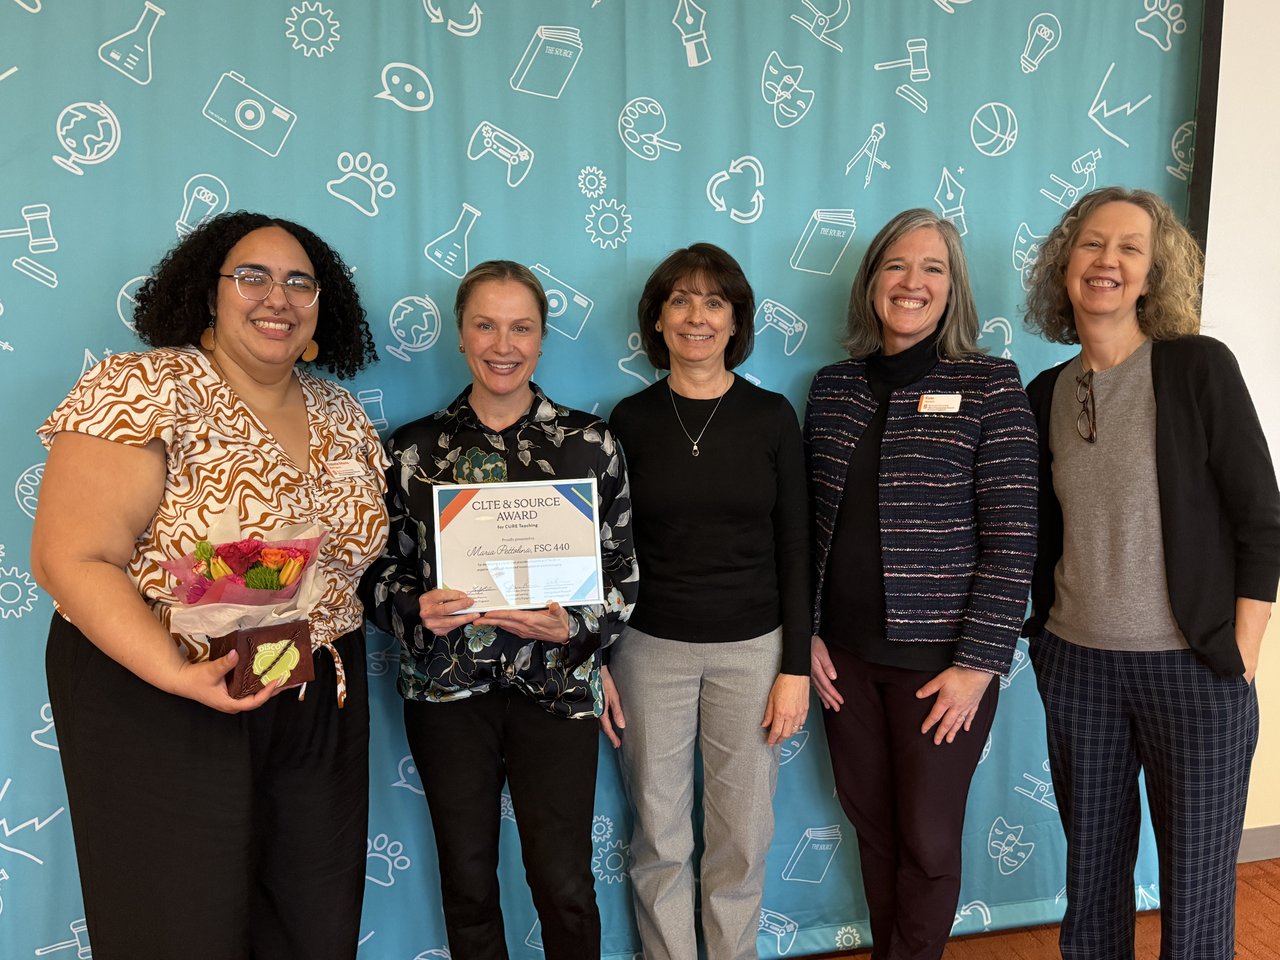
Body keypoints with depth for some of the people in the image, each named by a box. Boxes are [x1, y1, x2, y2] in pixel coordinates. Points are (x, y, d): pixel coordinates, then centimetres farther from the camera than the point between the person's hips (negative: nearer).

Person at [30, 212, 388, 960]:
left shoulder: (344, 416, 7)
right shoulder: (142, 391, -11)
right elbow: (72, 560, -17)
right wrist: (177, 673, -27)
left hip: (320, 706, 6)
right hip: (160, 703, -5)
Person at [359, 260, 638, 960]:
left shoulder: (591, 443, 0)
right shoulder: (414, 449, 2)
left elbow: (622, 570, 2)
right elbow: (379, 568, 6)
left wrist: (572, 626, -16)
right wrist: (417, 611, -15)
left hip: (555, 685, -1)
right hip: (446, 689, 1)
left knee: (564, 883, 3)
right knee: (468, 877, 13)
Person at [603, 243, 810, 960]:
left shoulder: (771, 417, -1)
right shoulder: (631, 419, 0)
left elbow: (794, 547, 0)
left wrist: (796, 666, -3)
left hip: (752, 648, 0)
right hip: (651, 648, 0)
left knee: (742, 838, 11)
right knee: (659, 838, 10)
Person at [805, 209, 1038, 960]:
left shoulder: (990, 385, -7)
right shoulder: (833, 387, 5)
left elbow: (1013, 539, -10)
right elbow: (809, 524, 8)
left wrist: (979, 663, -12)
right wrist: (806, 634, 3)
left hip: (941, 661, -3)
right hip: (846, 654, 4)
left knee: (928, 839, 10)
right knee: (871, 823, 17)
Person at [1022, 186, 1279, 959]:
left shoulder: (1199, 367, -7)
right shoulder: (1047, 394, 5)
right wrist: (1045, 633, 8)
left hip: (1192, 669, -3)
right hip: (1076, 665, 4)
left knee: (1196, 887, 7)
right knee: (1092, 867, 15)